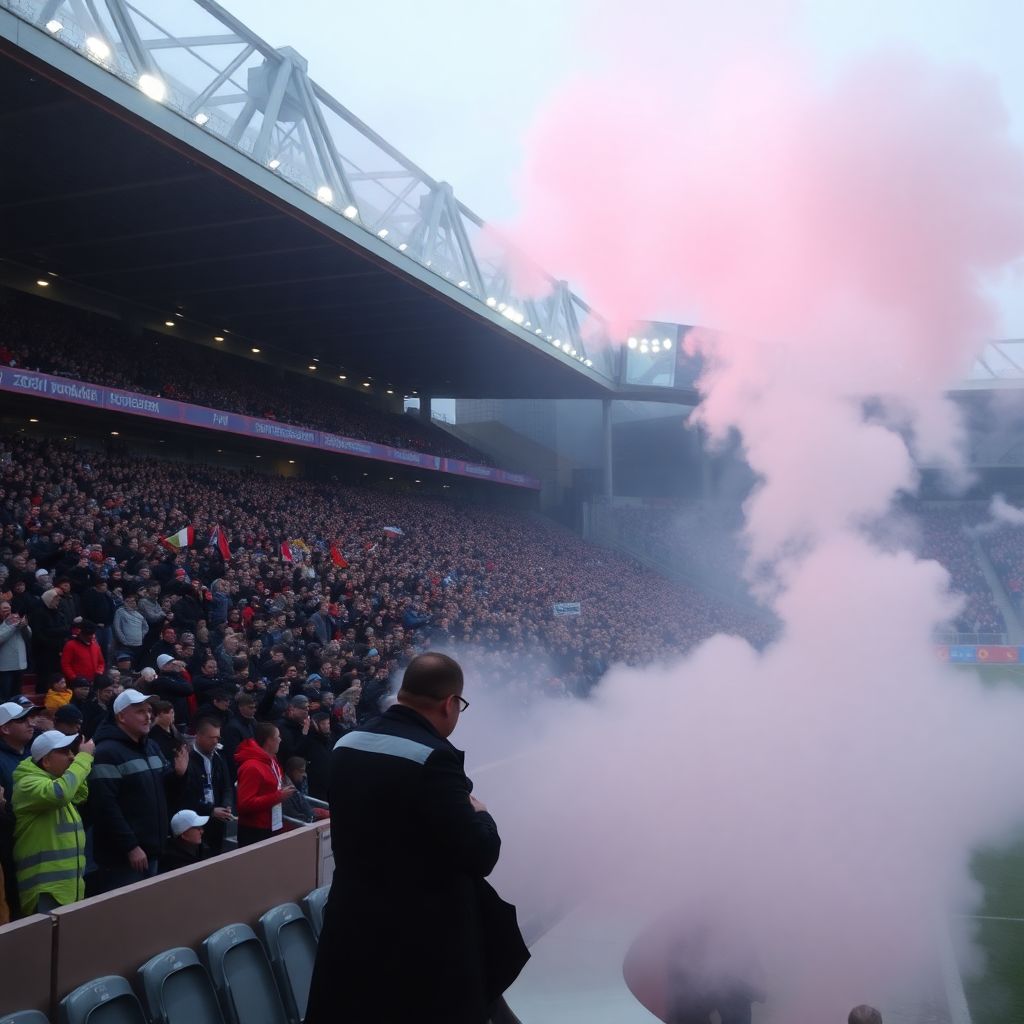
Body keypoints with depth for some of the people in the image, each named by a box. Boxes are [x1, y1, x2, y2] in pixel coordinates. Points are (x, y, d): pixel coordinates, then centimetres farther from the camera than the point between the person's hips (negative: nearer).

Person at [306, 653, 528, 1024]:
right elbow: (479, 856, -22)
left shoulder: (346, 745, 2)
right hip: (423, 936, -7)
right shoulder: (433, 756, -22)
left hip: (351, 922, 7)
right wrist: (479, 815, -1)